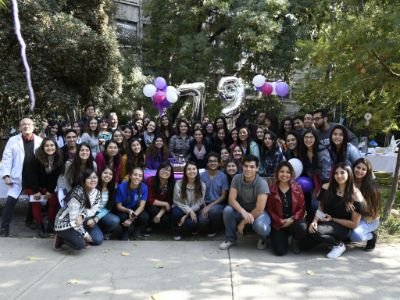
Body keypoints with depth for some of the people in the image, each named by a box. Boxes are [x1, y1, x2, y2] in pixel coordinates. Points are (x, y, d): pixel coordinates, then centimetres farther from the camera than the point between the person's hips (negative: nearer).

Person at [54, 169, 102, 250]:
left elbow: (92, 211, -5)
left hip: (80, 220, 7)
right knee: (80, 244, -28)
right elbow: (73, 218, -26)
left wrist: (81, 216, -29)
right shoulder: (78, 192, -28)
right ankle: (61, 238, 0)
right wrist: (85, 234, -20)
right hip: (64, 223, -7)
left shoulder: (97, 193, -4)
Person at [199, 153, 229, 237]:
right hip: (205, 203, 1)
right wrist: (204, 207, -13)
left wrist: (210, 206, -15)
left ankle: (213, 229, -2)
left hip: (218, 204, -1)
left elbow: (223, 196, -4)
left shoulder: (223, 176, -3)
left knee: (213, 210, -37)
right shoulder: (202, 175, 1)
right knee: (202, 219, -31)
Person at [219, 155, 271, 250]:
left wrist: (243, 222, -19)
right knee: (227, 210, -26)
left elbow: (259, 209, -26)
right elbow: (231, 200, -17)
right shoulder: (237, 178, -13)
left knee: (261, 227, -36)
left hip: (257, 213, -3)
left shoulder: (262, 183, -24)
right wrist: (243, 212, -35)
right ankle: (231, 239, -1)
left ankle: (263, 238, 5)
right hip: (241, 211, 4)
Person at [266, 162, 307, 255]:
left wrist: (292, 219, -15)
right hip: (278, 224, -1)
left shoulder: (297, 188, 3)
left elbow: (301, 207, 0)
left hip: (293, 221, 1)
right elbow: (269, 209, 1)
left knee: (303, 228, -35)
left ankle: (295, 241, 3)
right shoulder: (272, 189, 1)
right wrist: (280, 221, -13)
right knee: (280, 251, -18)